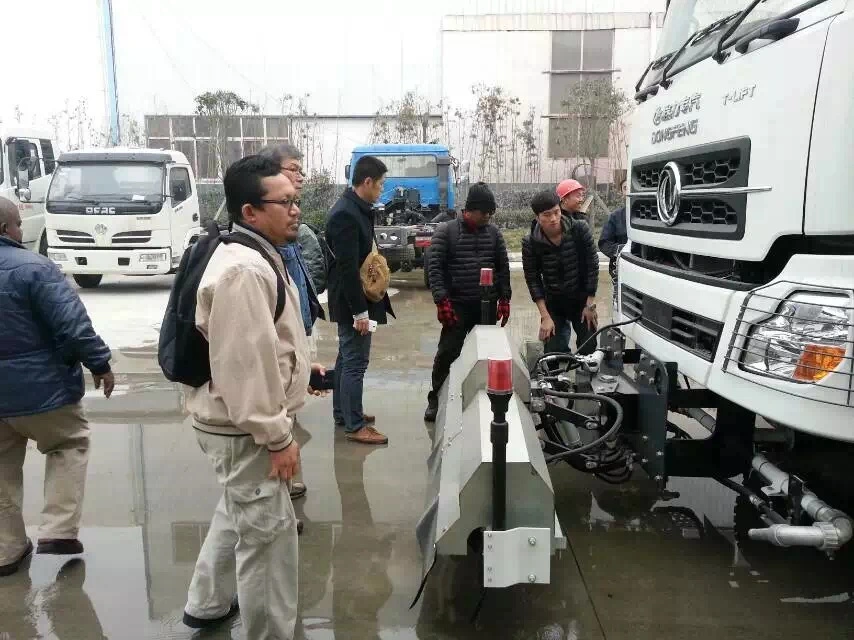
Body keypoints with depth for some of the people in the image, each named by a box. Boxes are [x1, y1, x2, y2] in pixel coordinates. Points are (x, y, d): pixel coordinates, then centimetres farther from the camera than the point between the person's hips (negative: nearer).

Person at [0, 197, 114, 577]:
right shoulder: (32, 267, -19)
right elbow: (72, 324, -23)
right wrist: (100, 363, -11)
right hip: (37, 386, -6)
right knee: (70, 445, 17)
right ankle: (57, 531, 9)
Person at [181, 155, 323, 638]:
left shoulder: (255, 256, 10)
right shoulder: (243, 270, -25)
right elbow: (245, 363, -28)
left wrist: (299, 363, 16)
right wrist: (277, 437, -23)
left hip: (244, 420, 11)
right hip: (246, 428, -11)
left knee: (240, 512, 28)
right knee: (267, 533, 2)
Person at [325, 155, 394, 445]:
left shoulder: (355, 209, 9)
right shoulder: (346, 214, -21)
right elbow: (347, 267, -24)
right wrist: (360, 311, -22)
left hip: (356, 300, 10)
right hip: (352, 302, -10)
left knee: (348, 358, 18)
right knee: (355, 362, -3)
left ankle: (342, 412, 32)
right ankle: (355, 426, 7)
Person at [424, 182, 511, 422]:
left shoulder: (493, 232, 9)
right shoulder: (446, 231, -3)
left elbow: (503, 266, 12)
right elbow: (435, 267, -7)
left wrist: (504, 298, 6)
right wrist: (442, 300, -15)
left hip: (487, 305, 4)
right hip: (457, 305, -3)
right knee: (448, 353, -5)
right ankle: (436, 398, 10)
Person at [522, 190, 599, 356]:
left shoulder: (579, 230, -14)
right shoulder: (530, 243, -13)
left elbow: (592, 266, -8)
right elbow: (533, 279, -9)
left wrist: (590, 304, -7)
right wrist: (545, 316, -13)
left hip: (582, 301, 0)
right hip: (553, 305, 0)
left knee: (589, 351, 5)